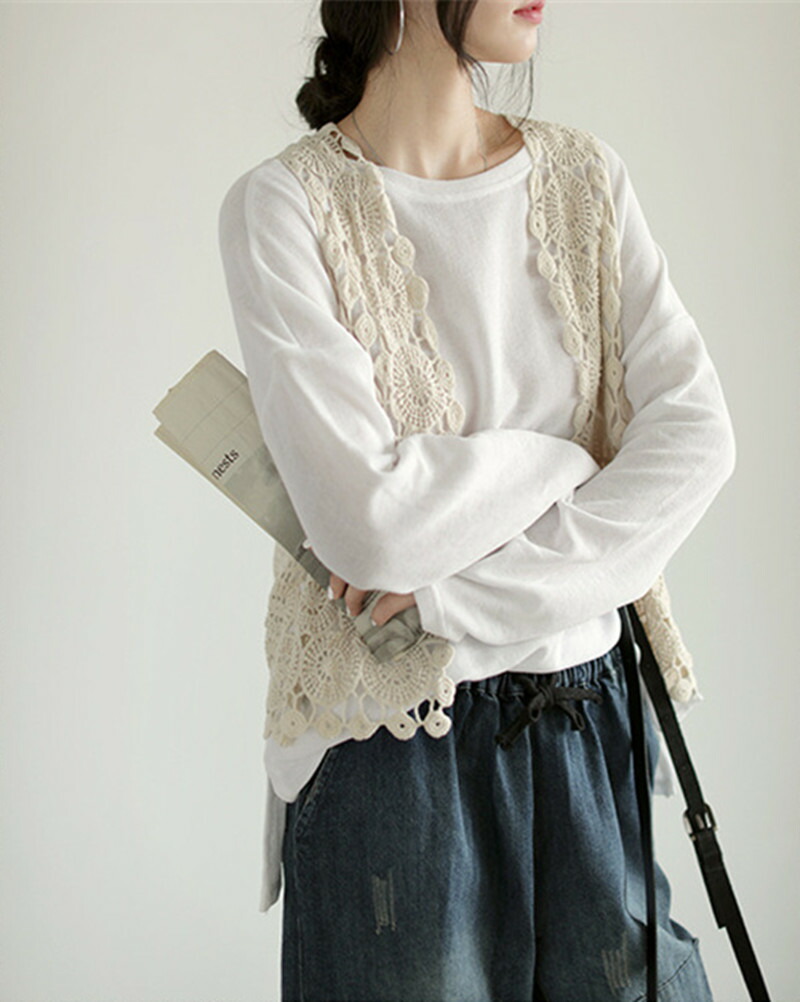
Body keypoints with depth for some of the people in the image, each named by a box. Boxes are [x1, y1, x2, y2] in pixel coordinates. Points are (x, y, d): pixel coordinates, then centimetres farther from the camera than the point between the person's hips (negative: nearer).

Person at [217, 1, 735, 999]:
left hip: (587, 718, 4)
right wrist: (568, 459, -8)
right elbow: (366, 521, -21)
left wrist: (462, 588, -17)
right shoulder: (280, 207, -11)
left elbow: (697, 431, -9)